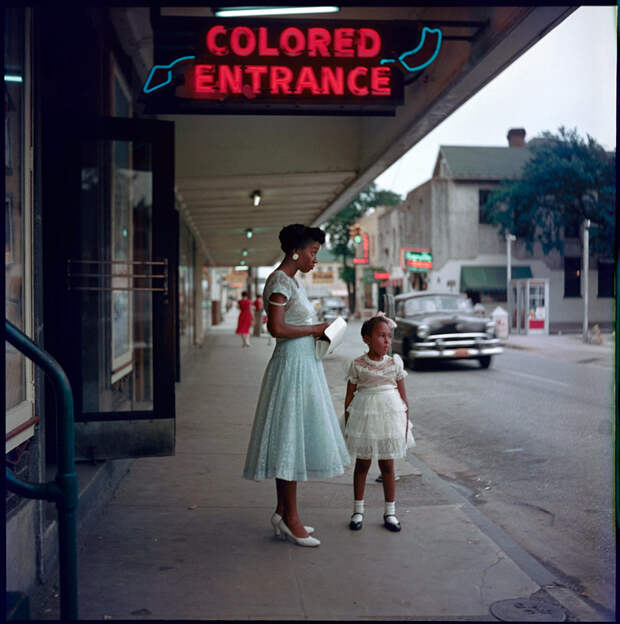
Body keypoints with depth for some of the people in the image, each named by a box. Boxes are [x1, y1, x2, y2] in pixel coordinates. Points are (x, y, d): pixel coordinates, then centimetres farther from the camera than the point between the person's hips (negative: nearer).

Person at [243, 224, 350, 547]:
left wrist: (318, 332, 6)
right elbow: (276, 328, -21)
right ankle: (290, 517, 2)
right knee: (291, 438, -5)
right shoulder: (280, 281, -13)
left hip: (304, 365, 10)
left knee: (294, 440, 12)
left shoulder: (293, 281, 17)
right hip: (292, 366, -10)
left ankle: (282, 512, 19)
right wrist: (314, 329, -12)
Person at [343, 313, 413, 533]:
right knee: (362, 465, 8)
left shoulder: (395, 363, 1)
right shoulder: (357, 365, -4)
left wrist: (406, 424, 3)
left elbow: (403, 396, 5)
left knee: (387, 465, 7)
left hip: (390, 415, 1)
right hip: (364, 415, -1)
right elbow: (350, 397, 1)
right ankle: (358, 510, 21)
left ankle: (389, 512, 19)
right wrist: (347, 425, 0)